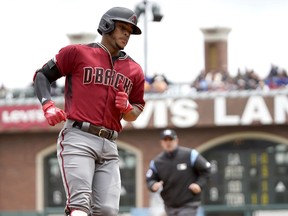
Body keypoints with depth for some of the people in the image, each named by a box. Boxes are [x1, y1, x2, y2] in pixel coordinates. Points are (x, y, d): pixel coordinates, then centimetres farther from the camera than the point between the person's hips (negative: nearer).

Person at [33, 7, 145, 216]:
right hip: (78, 138, -5)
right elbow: (41, 75, 10)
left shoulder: (134, 70, 17)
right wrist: (48, 105, -7)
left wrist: (127, 108, 0)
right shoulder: (78, 53, 6)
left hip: (109, 146, 5)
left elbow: (137, 111, 24)